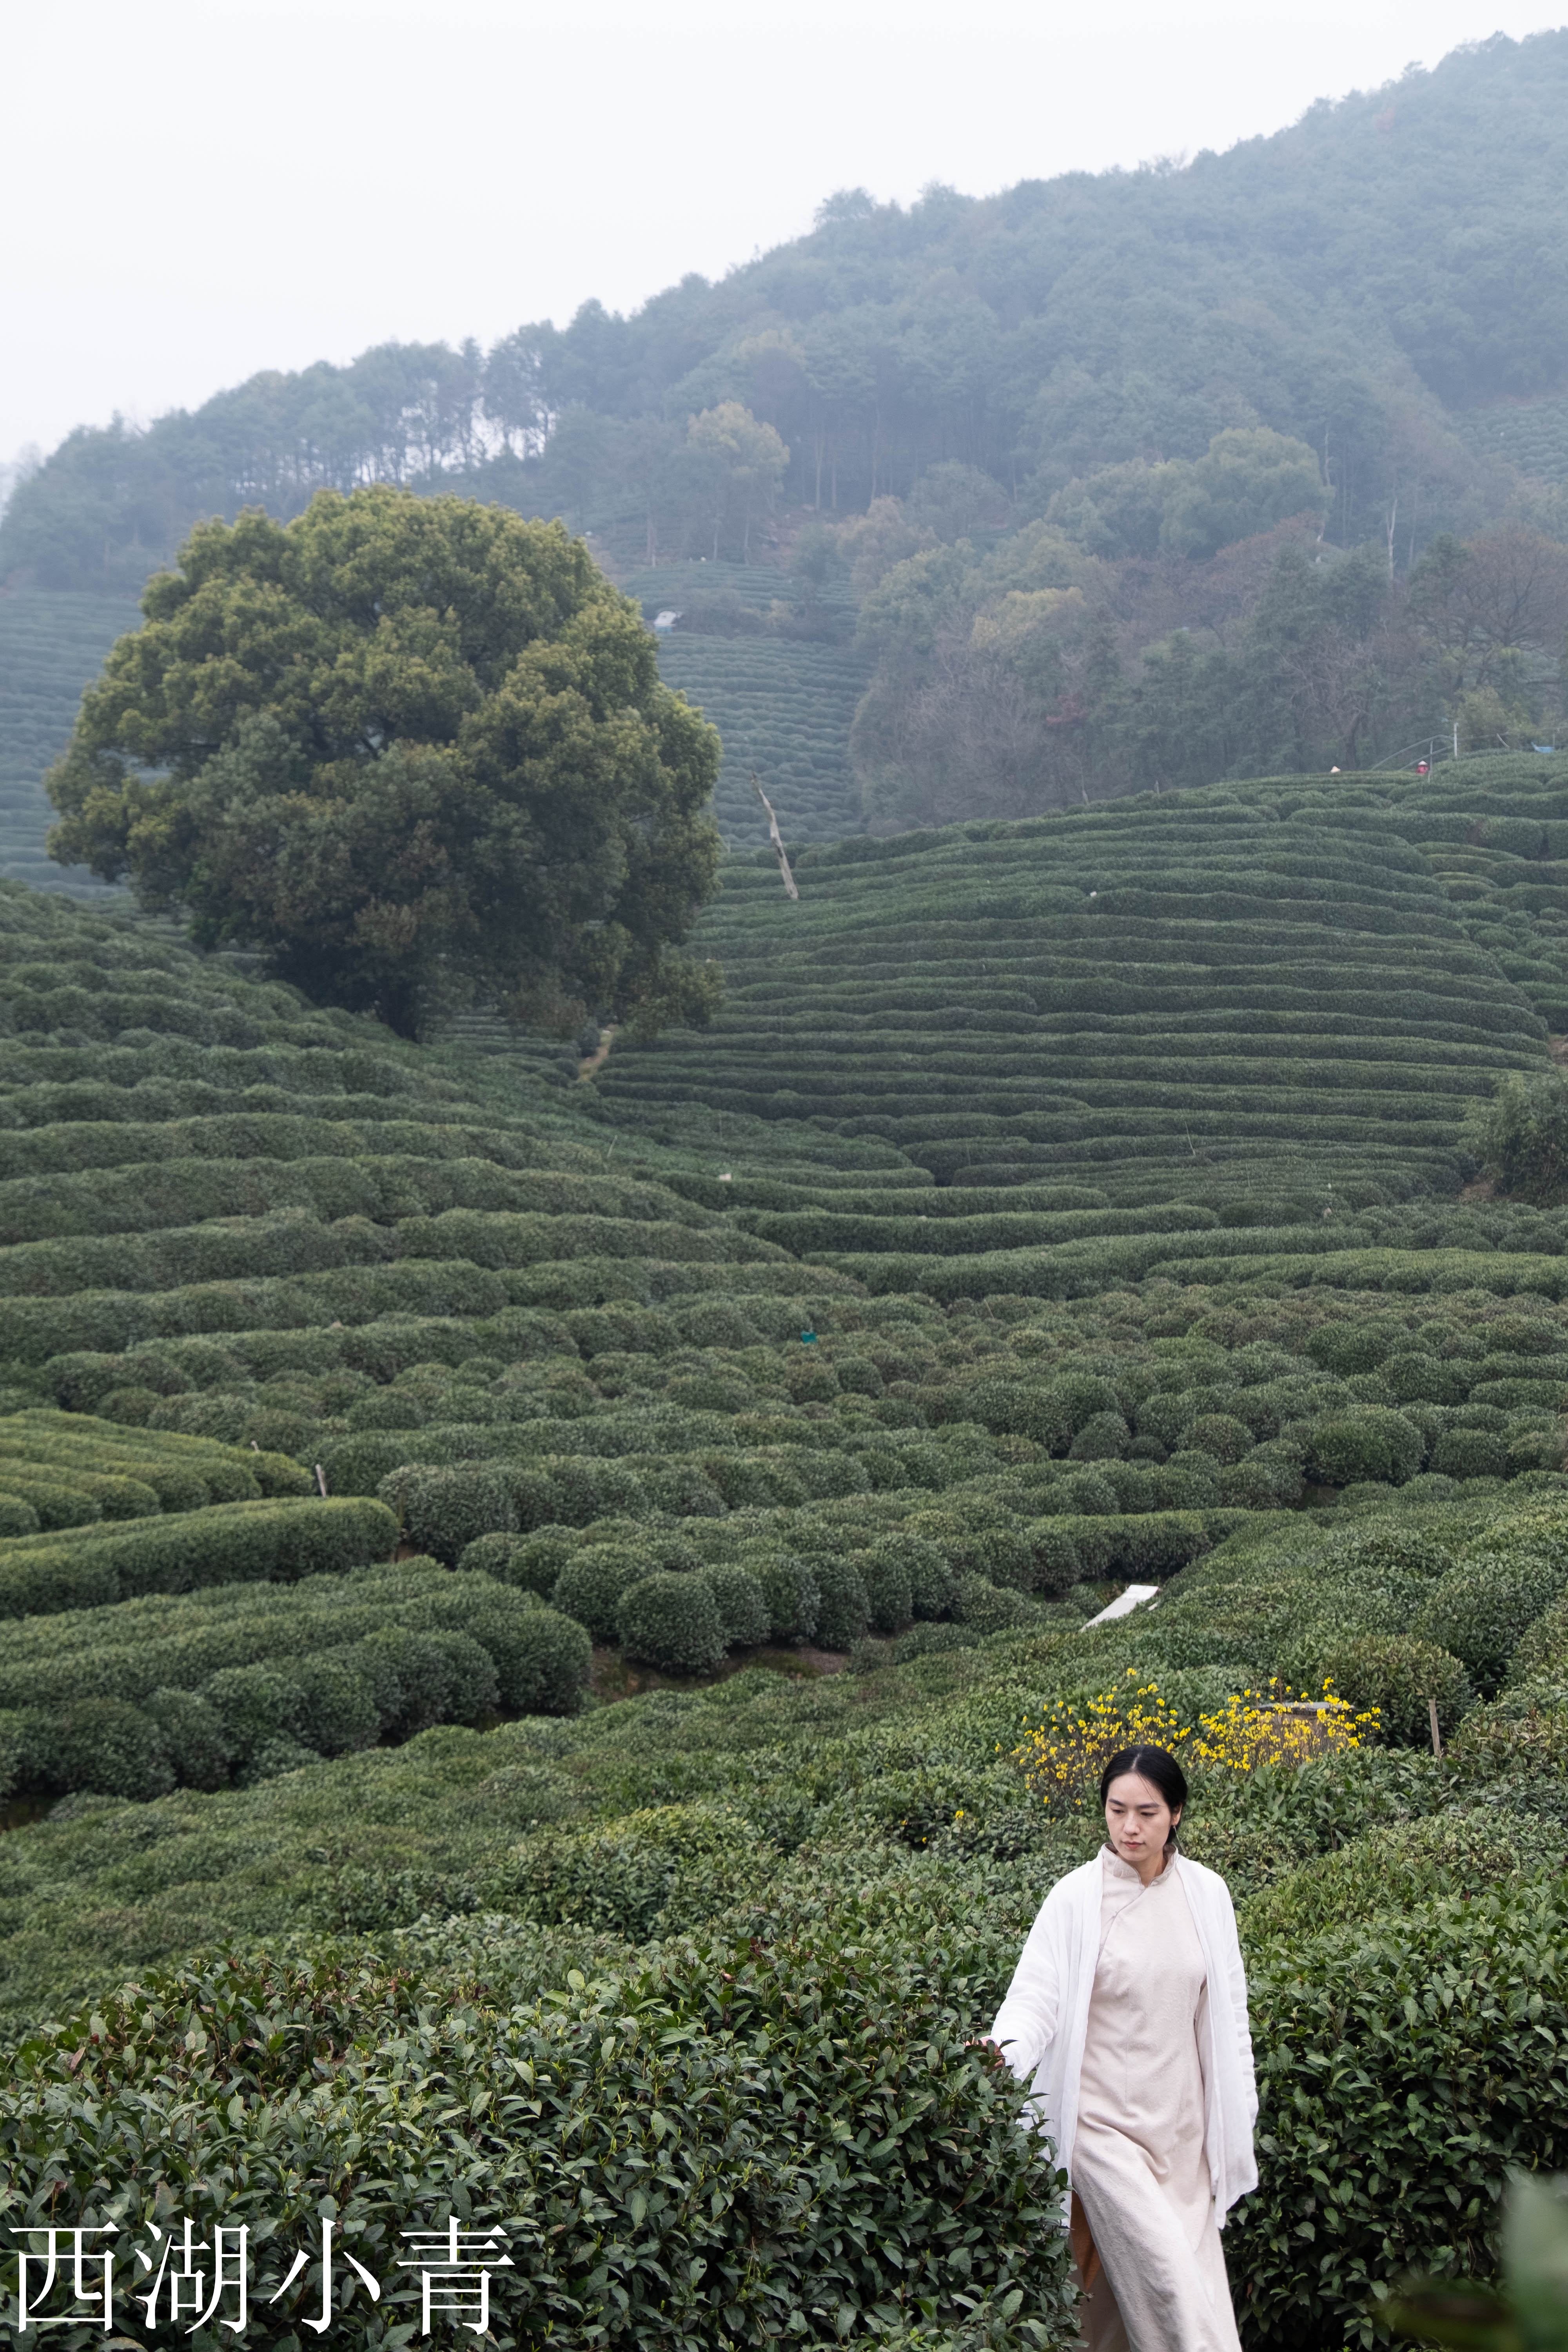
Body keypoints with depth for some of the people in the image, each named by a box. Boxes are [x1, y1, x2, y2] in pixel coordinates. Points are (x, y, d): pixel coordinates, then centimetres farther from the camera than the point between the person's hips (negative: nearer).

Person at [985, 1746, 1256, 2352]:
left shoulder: (1207, 1894, 3)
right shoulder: (1074, 1898, -7)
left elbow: (1228, 2011, 11)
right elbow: (1037, 1994, -9)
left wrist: (1238, 2115, 12)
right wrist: (1008, 2050, -30)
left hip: (1183, 2124, 4)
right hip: (1104, 2119, -4)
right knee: (1166, 2277, -13)